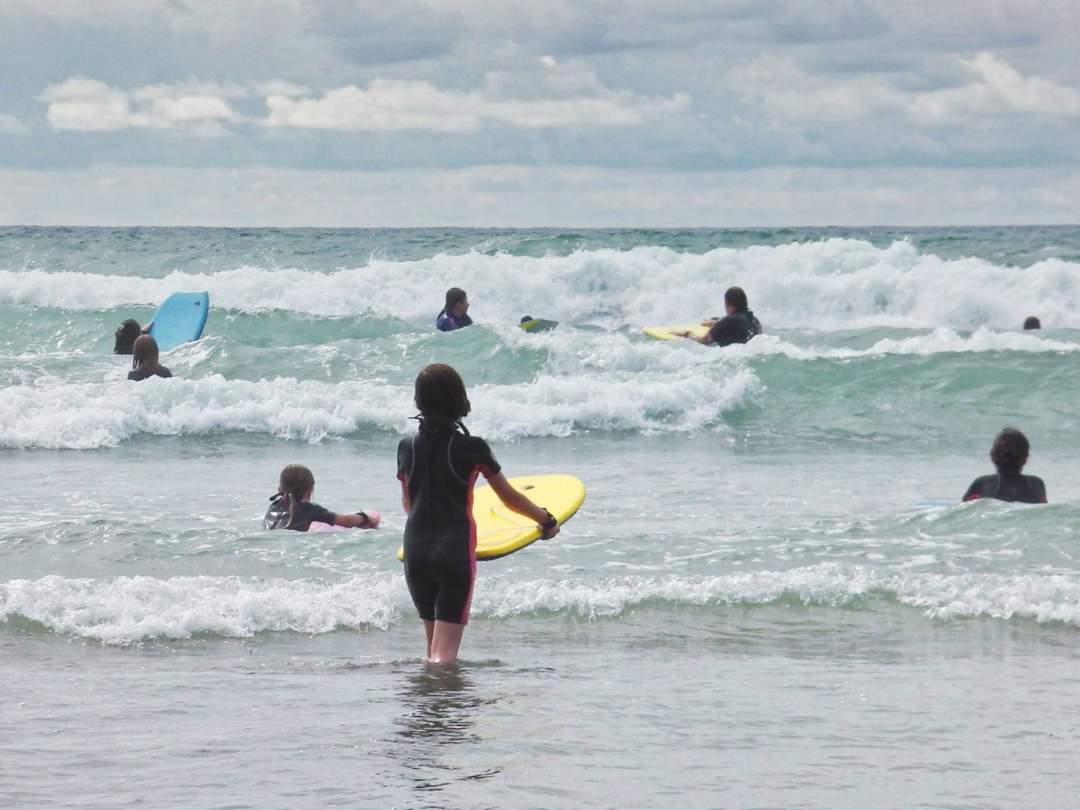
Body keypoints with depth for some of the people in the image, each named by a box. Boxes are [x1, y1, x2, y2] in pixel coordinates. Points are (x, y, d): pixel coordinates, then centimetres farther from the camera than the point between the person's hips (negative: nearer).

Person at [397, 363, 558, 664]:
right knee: (445, 652, -8)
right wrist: (546, 520, 23)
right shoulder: (472, 448, -7)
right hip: (456, 554, -4)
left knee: (434, 647, 20)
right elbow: (510, 498, 5)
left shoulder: (407, 448, 4)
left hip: (415, 554, 4)